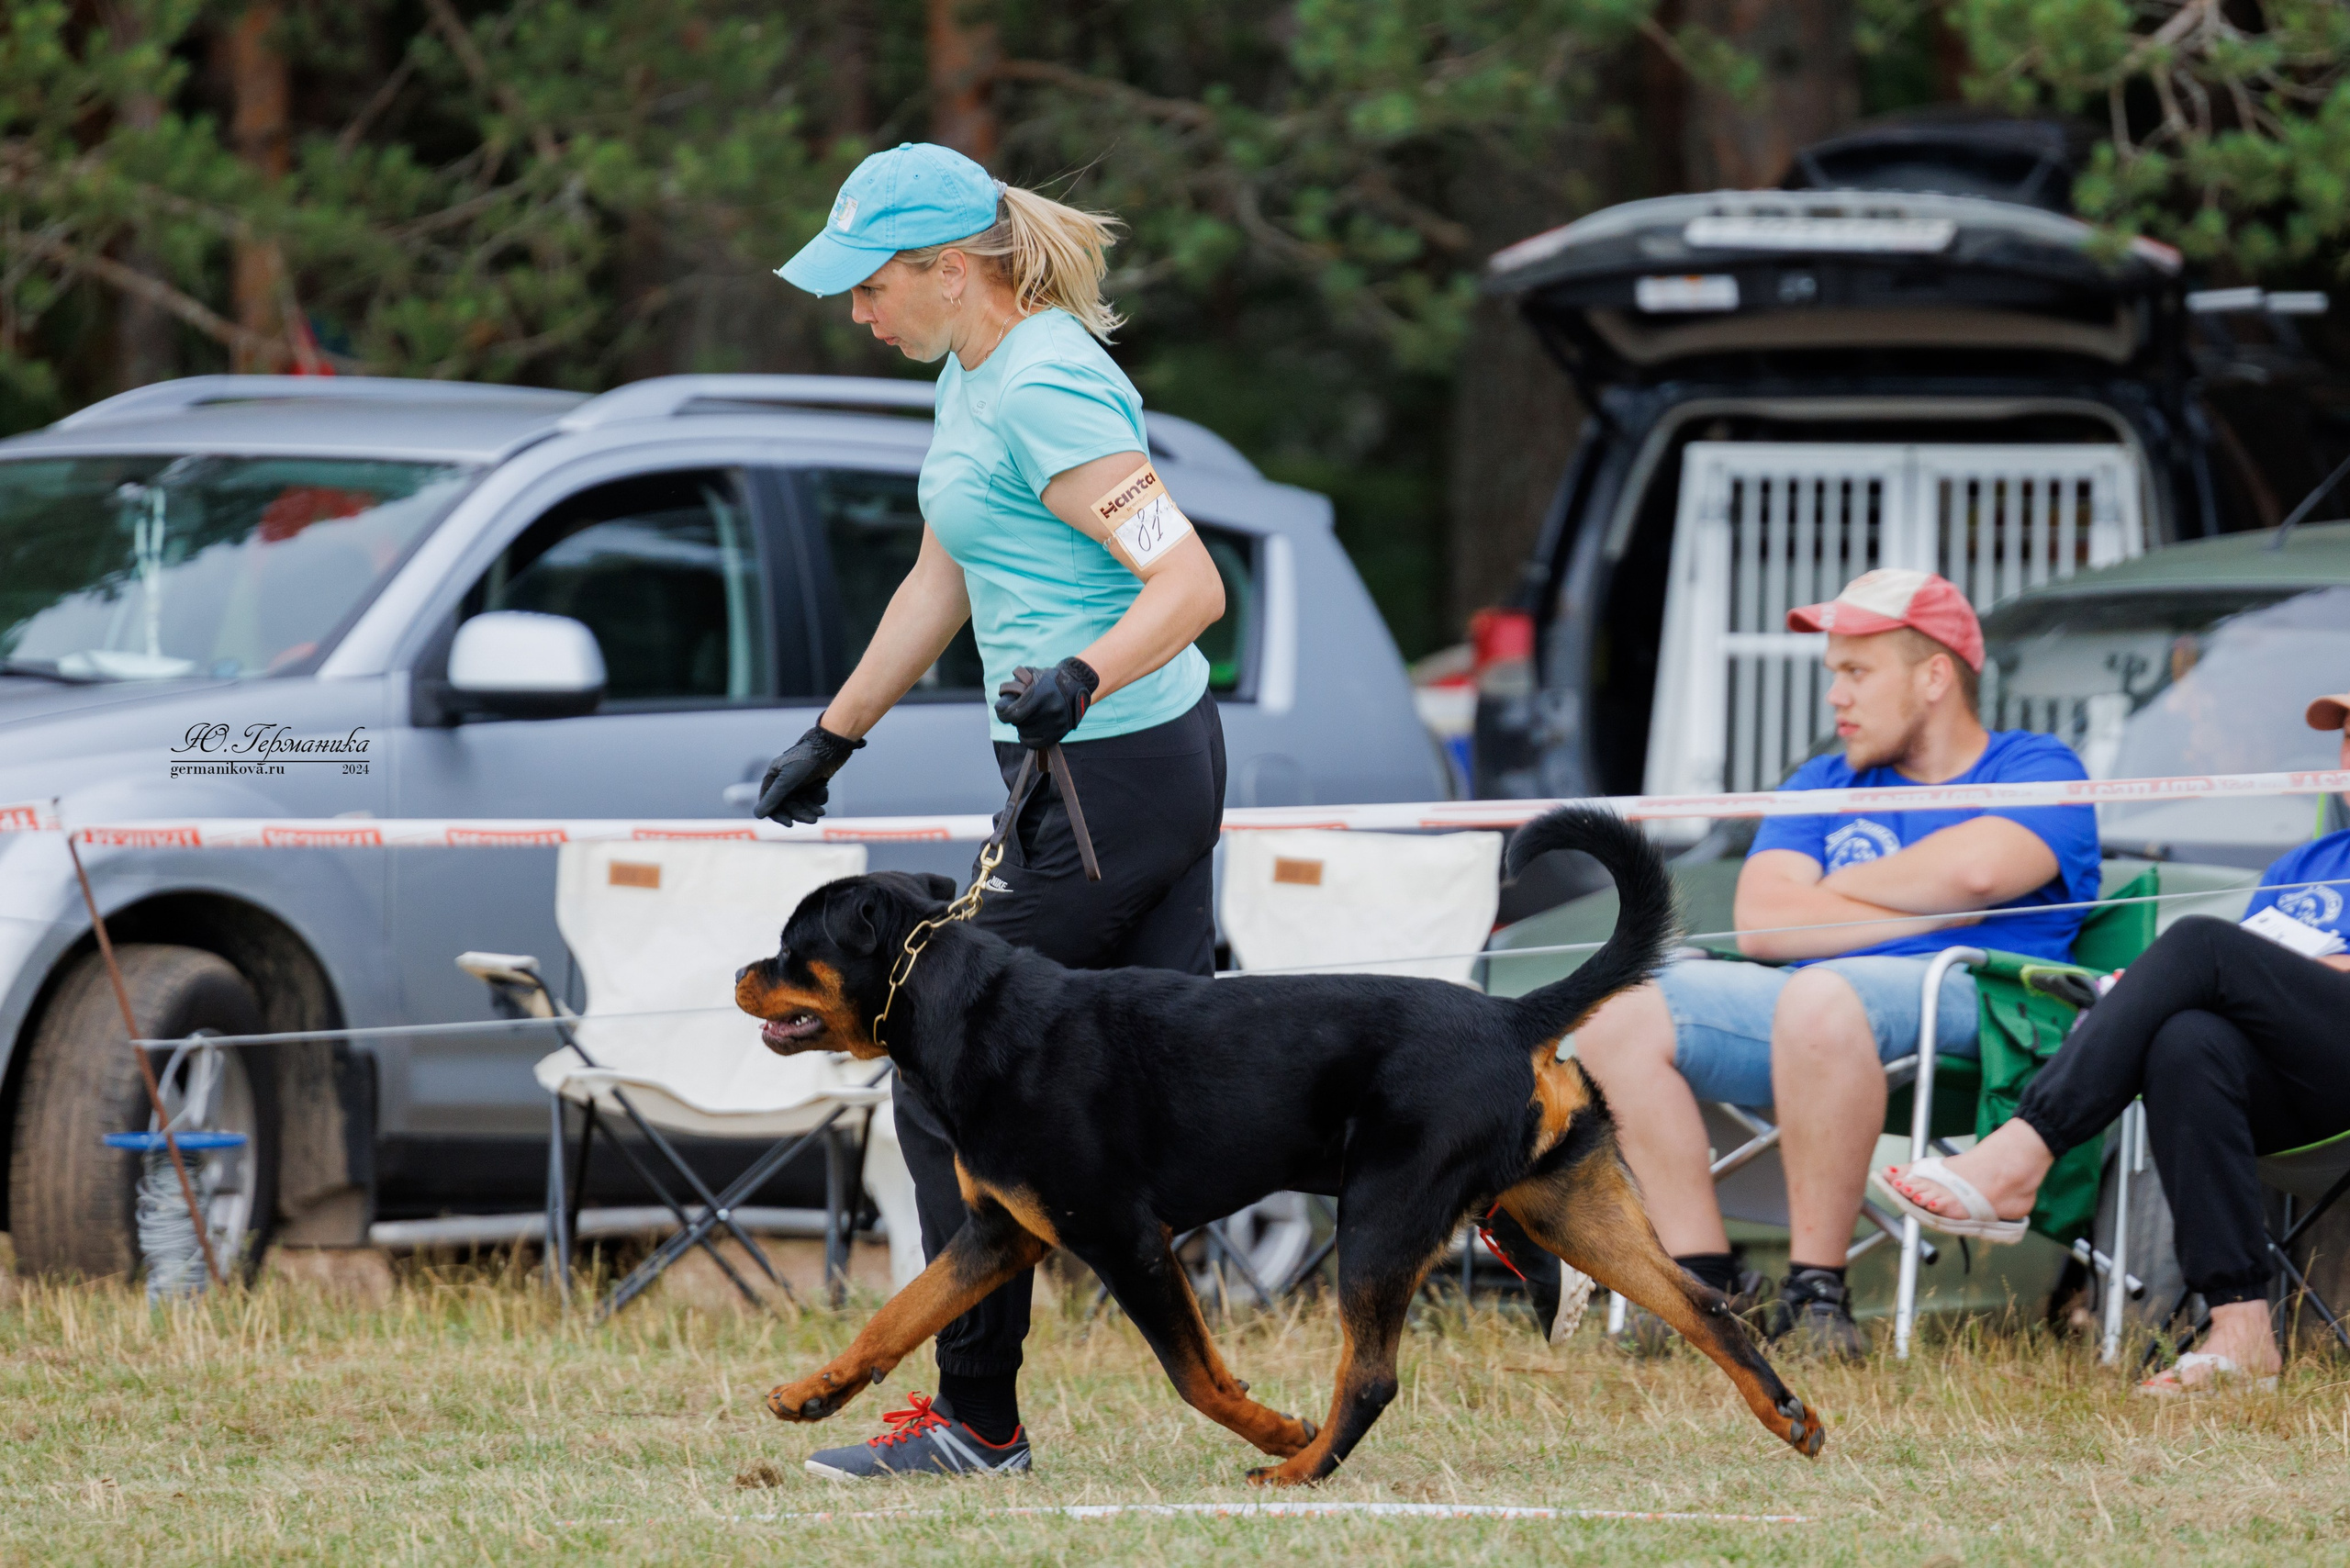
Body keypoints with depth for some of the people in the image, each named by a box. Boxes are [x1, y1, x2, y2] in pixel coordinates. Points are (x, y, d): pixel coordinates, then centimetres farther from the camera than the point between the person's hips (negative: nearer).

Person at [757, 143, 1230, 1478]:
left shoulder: (1044, 390, -18)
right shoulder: (972, 378, 13)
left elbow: (1191, 585, -24)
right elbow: (940, 586, 25)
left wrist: (1081, 680, -39)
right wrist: (833, 738, 30)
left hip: (1112, 777, -10)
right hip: (1166, 765, 10)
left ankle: (978, 1419, 4)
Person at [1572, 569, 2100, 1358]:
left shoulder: (2037, 770, 9)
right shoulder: (1824, 784, 25)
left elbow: (1976, 869, -15)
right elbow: (1763, 923, 6)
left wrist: (1839, 888, 2)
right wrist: (1925, 909, -4)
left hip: (1972, 1007, -6)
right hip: (1808, 1004, 6)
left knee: (1821, 998, -40)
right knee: (1619, 1012, -15)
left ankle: (1816, 1289, -33)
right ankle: (1707, 1283, -18)